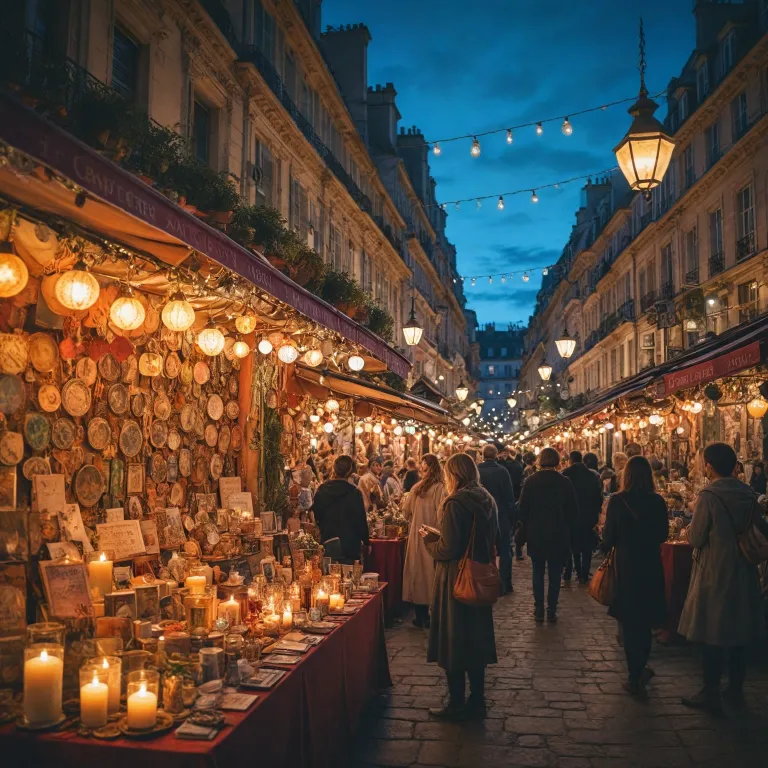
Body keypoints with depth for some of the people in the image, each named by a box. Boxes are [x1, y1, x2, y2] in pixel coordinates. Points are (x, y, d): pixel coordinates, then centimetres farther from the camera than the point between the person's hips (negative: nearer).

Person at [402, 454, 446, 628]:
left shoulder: (417, 487, 2)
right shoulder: (441, 488, -11)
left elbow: (406, 512, 13)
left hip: (416, 536, 3)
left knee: (418, 573, 11)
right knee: (431, 574, 4)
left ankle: (421, 616, 17)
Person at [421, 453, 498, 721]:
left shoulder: (455, 503, -20)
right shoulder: (487, 500, 4)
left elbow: (448, 550, -22)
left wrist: (429, 540, -2)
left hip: (455, 582, -8)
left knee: (452, 642, 6)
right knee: (475, 638, 17)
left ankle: (457, 705, 16)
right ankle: (476, 701, 27)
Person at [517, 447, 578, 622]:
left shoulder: (530, 481, -7)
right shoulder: (565, 482, -8)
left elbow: (523, 509, -3)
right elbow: (573, 510, -3)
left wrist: (527, 529, 10)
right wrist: (567, 528, 12)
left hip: (535, 534, 1)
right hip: (559, 535, 0)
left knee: (538, 572, 11)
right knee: (555, 573, 8)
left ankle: (539, 609, 11)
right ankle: (552, 610, 9)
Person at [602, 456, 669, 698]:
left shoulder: (617, 501, -14)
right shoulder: (658, 502, -8)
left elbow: (608, 537, -10)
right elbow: (663, 535, 3)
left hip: (626, 567, -2)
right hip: (651, 567, 2)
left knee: (630, 621, 10)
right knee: (645, 619, 20)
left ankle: (636, 676, 13)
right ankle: (641, 667, 30)